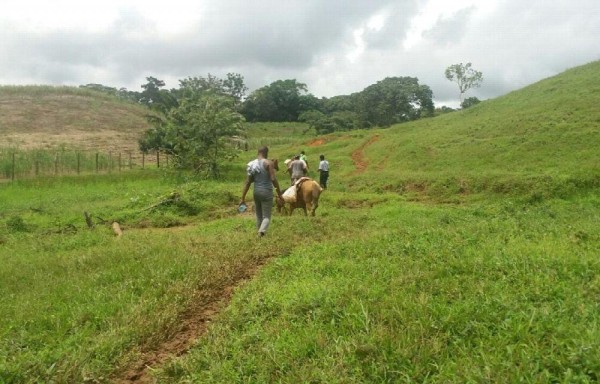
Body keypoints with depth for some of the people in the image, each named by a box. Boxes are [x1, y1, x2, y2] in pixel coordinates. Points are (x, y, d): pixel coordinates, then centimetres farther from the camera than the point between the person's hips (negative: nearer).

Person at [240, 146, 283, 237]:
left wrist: (243, 198, 4)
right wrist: (279, 193, -8)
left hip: (256, 192, 5)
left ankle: (260, 231, 26)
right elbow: (273, 179, -17)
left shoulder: (251, 164, 4)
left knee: (259, 216, 18)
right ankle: (262, 231, -26)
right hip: (267, 192, -5)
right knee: (266, 216, -1)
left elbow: (247, 182, 2)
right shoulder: (268, 163, -9)